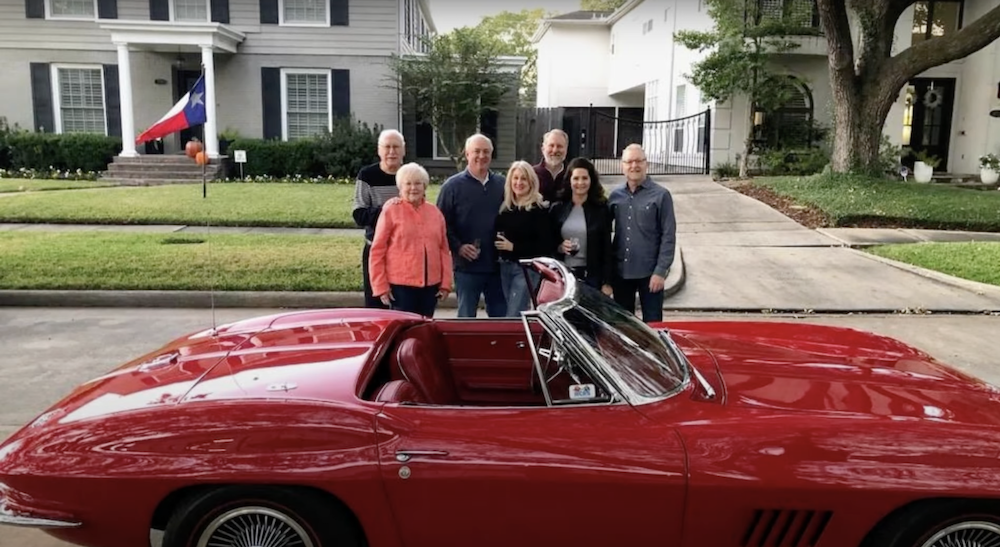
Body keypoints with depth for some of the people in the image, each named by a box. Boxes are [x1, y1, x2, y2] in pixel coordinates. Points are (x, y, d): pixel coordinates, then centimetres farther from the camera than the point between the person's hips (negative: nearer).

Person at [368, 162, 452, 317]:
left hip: (430, 285, 4)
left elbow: (444, 249, 12)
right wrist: (381, 285, -6)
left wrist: (446, 283, 7)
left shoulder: (435, 212, 10)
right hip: (400, 284, -4)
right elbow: (377, 251, -3)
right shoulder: (391, 211, -2)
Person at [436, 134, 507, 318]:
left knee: (500, 316, 12)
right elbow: (442, 223, -4)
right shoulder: (453, 185, -2)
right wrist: (458, 247, -15)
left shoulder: (502, 184, 8)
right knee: (466, 317, 7)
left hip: (498, 266, 3)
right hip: (467, 267, -3)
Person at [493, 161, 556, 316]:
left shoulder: (539, 209, -9)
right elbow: (497, 233, 19)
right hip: (505, 266, 6)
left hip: (527, 268, -6)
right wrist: (498, 242, -4)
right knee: (519, 314, 14)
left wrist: (514, 247, -16)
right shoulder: (505, 207, 8)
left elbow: (546, 244, -14)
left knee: (513, 317, -8)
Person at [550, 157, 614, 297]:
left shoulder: (601, 209, 0)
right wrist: (558, 247, -11)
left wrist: (607, 282, -5)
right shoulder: (558, 208, 6)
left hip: (591, 276, -2)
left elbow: (607, 249, -1)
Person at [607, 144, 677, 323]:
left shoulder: (661, 195, -6)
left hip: (649, 272, -4)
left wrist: (661, 271, -13)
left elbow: (668, 236, -8)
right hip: (621, 272, 4)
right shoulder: (615, 195, 5)